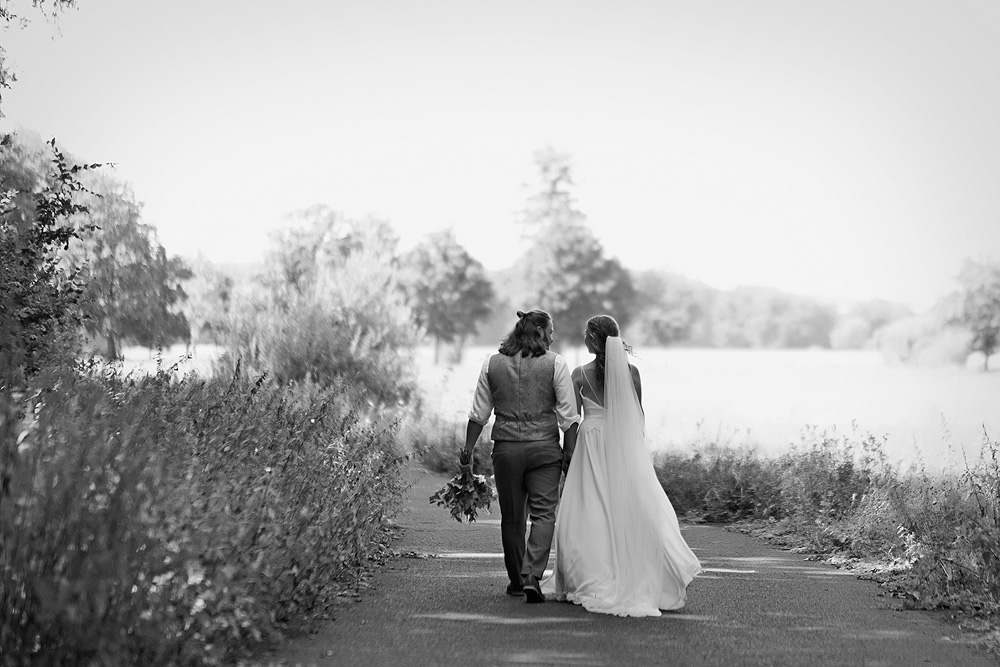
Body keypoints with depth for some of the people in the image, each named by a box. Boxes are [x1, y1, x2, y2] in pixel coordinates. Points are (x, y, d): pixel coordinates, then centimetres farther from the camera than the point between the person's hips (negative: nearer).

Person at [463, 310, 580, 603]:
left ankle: (516, 581, 22)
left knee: (511, 518, 12)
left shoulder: (492, 364, 5)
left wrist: (468, 449, 12)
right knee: (543, 513, 0)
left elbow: (479, 413, 6)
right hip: (544, 447, -2)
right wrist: (569, 452, -1)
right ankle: (532, 576, -15)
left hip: (506, 448, 3)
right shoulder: (555, 364, -2)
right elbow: (569, 415, -5)